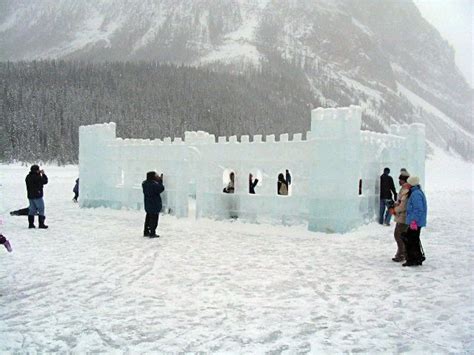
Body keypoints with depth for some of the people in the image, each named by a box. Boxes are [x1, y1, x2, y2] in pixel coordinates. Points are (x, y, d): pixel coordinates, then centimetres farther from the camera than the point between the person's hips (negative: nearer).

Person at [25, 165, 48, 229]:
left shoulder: (28, 177, 7)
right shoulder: (37, 177, -18)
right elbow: (45, 181, -8)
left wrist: (39, 174, 13)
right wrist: (43, 174, 2)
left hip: (30, 196, 8)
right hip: (37, 196, -8)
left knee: (32, 209, 12)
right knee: (41, 209, 0)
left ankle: (31, 224, 12)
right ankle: (41, 224, -1)